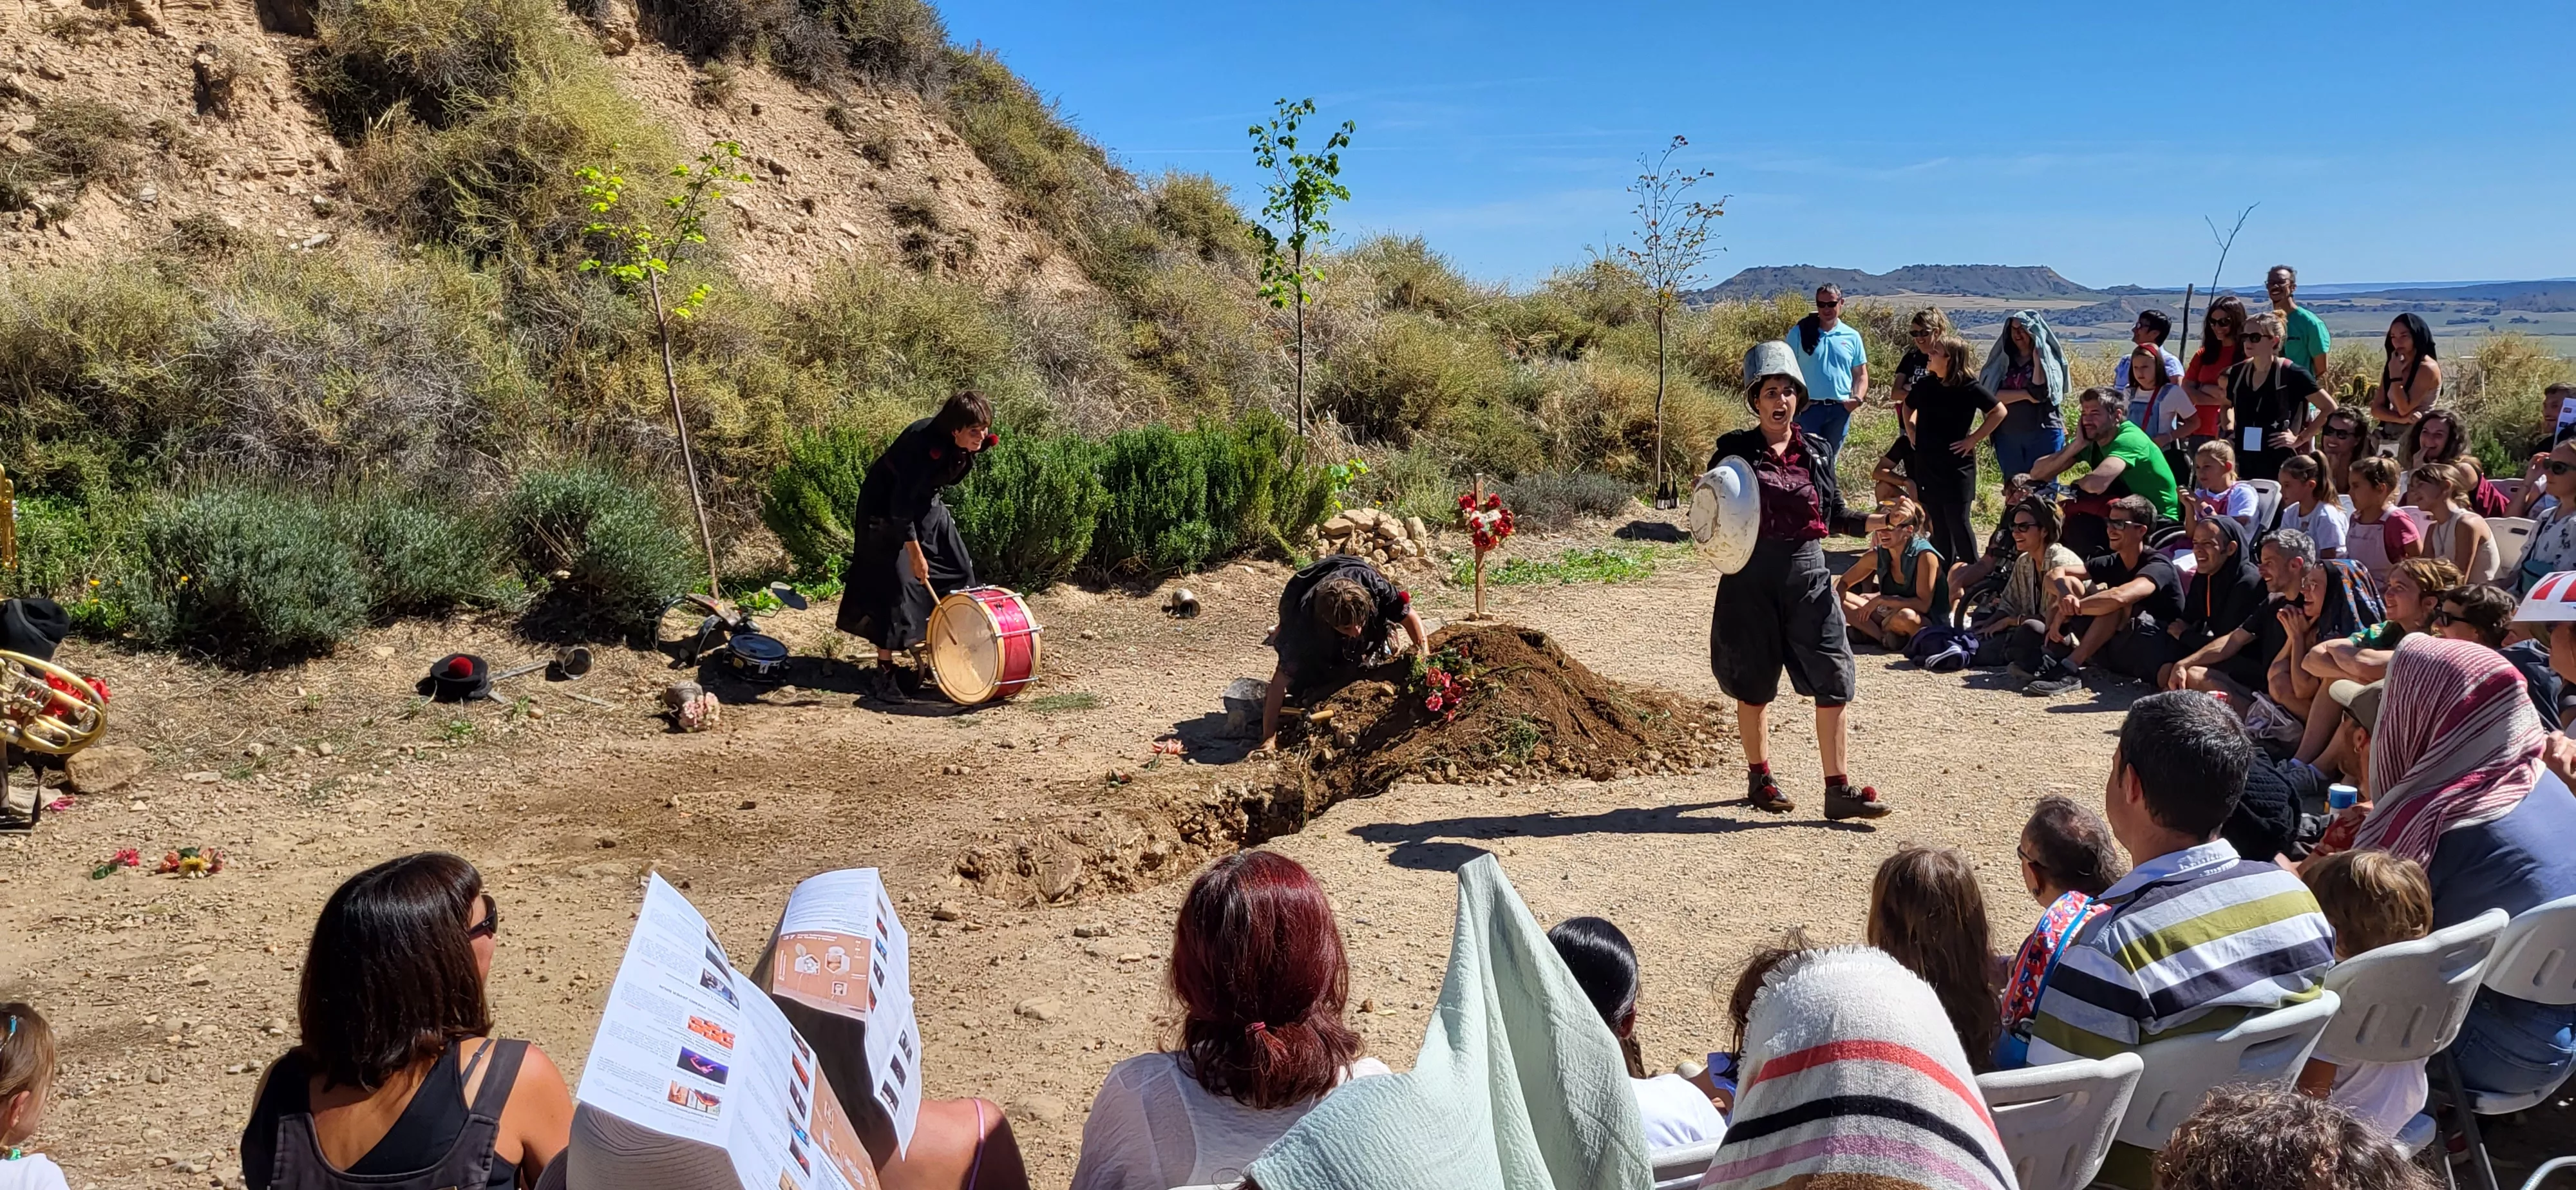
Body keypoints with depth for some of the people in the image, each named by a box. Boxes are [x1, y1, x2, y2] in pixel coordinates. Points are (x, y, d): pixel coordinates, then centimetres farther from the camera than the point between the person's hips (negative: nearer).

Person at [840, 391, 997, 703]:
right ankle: (884, 671, -8)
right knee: (897, 580, -14)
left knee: (960, 571, 4)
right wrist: (914, 552, -28)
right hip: (886, 505, -8)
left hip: (926, 504, 8)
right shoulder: (924, 443, -35)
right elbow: (902, 502, -31)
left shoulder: (968, 446, -15)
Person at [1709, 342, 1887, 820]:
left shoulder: (1817, 450, 8)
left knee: (1834, 678, -3)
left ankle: (1838, 787, 3)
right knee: (1755, 681, 8)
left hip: (1808, 571, 3)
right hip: (1752, 575, -2)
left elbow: (1834, 515, 13)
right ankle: (1759, 776, 27)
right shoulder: (1735, 450, -1)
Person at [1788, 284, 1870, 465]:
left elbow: (1861, 374, 12)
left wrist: (1858, 398, -6)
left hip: (1840, 409, 3)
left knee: (1830, 460, 15)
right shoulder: (1799, 333, -2)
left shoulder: (1852, 336, 7)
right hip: (1808, 408, -3)